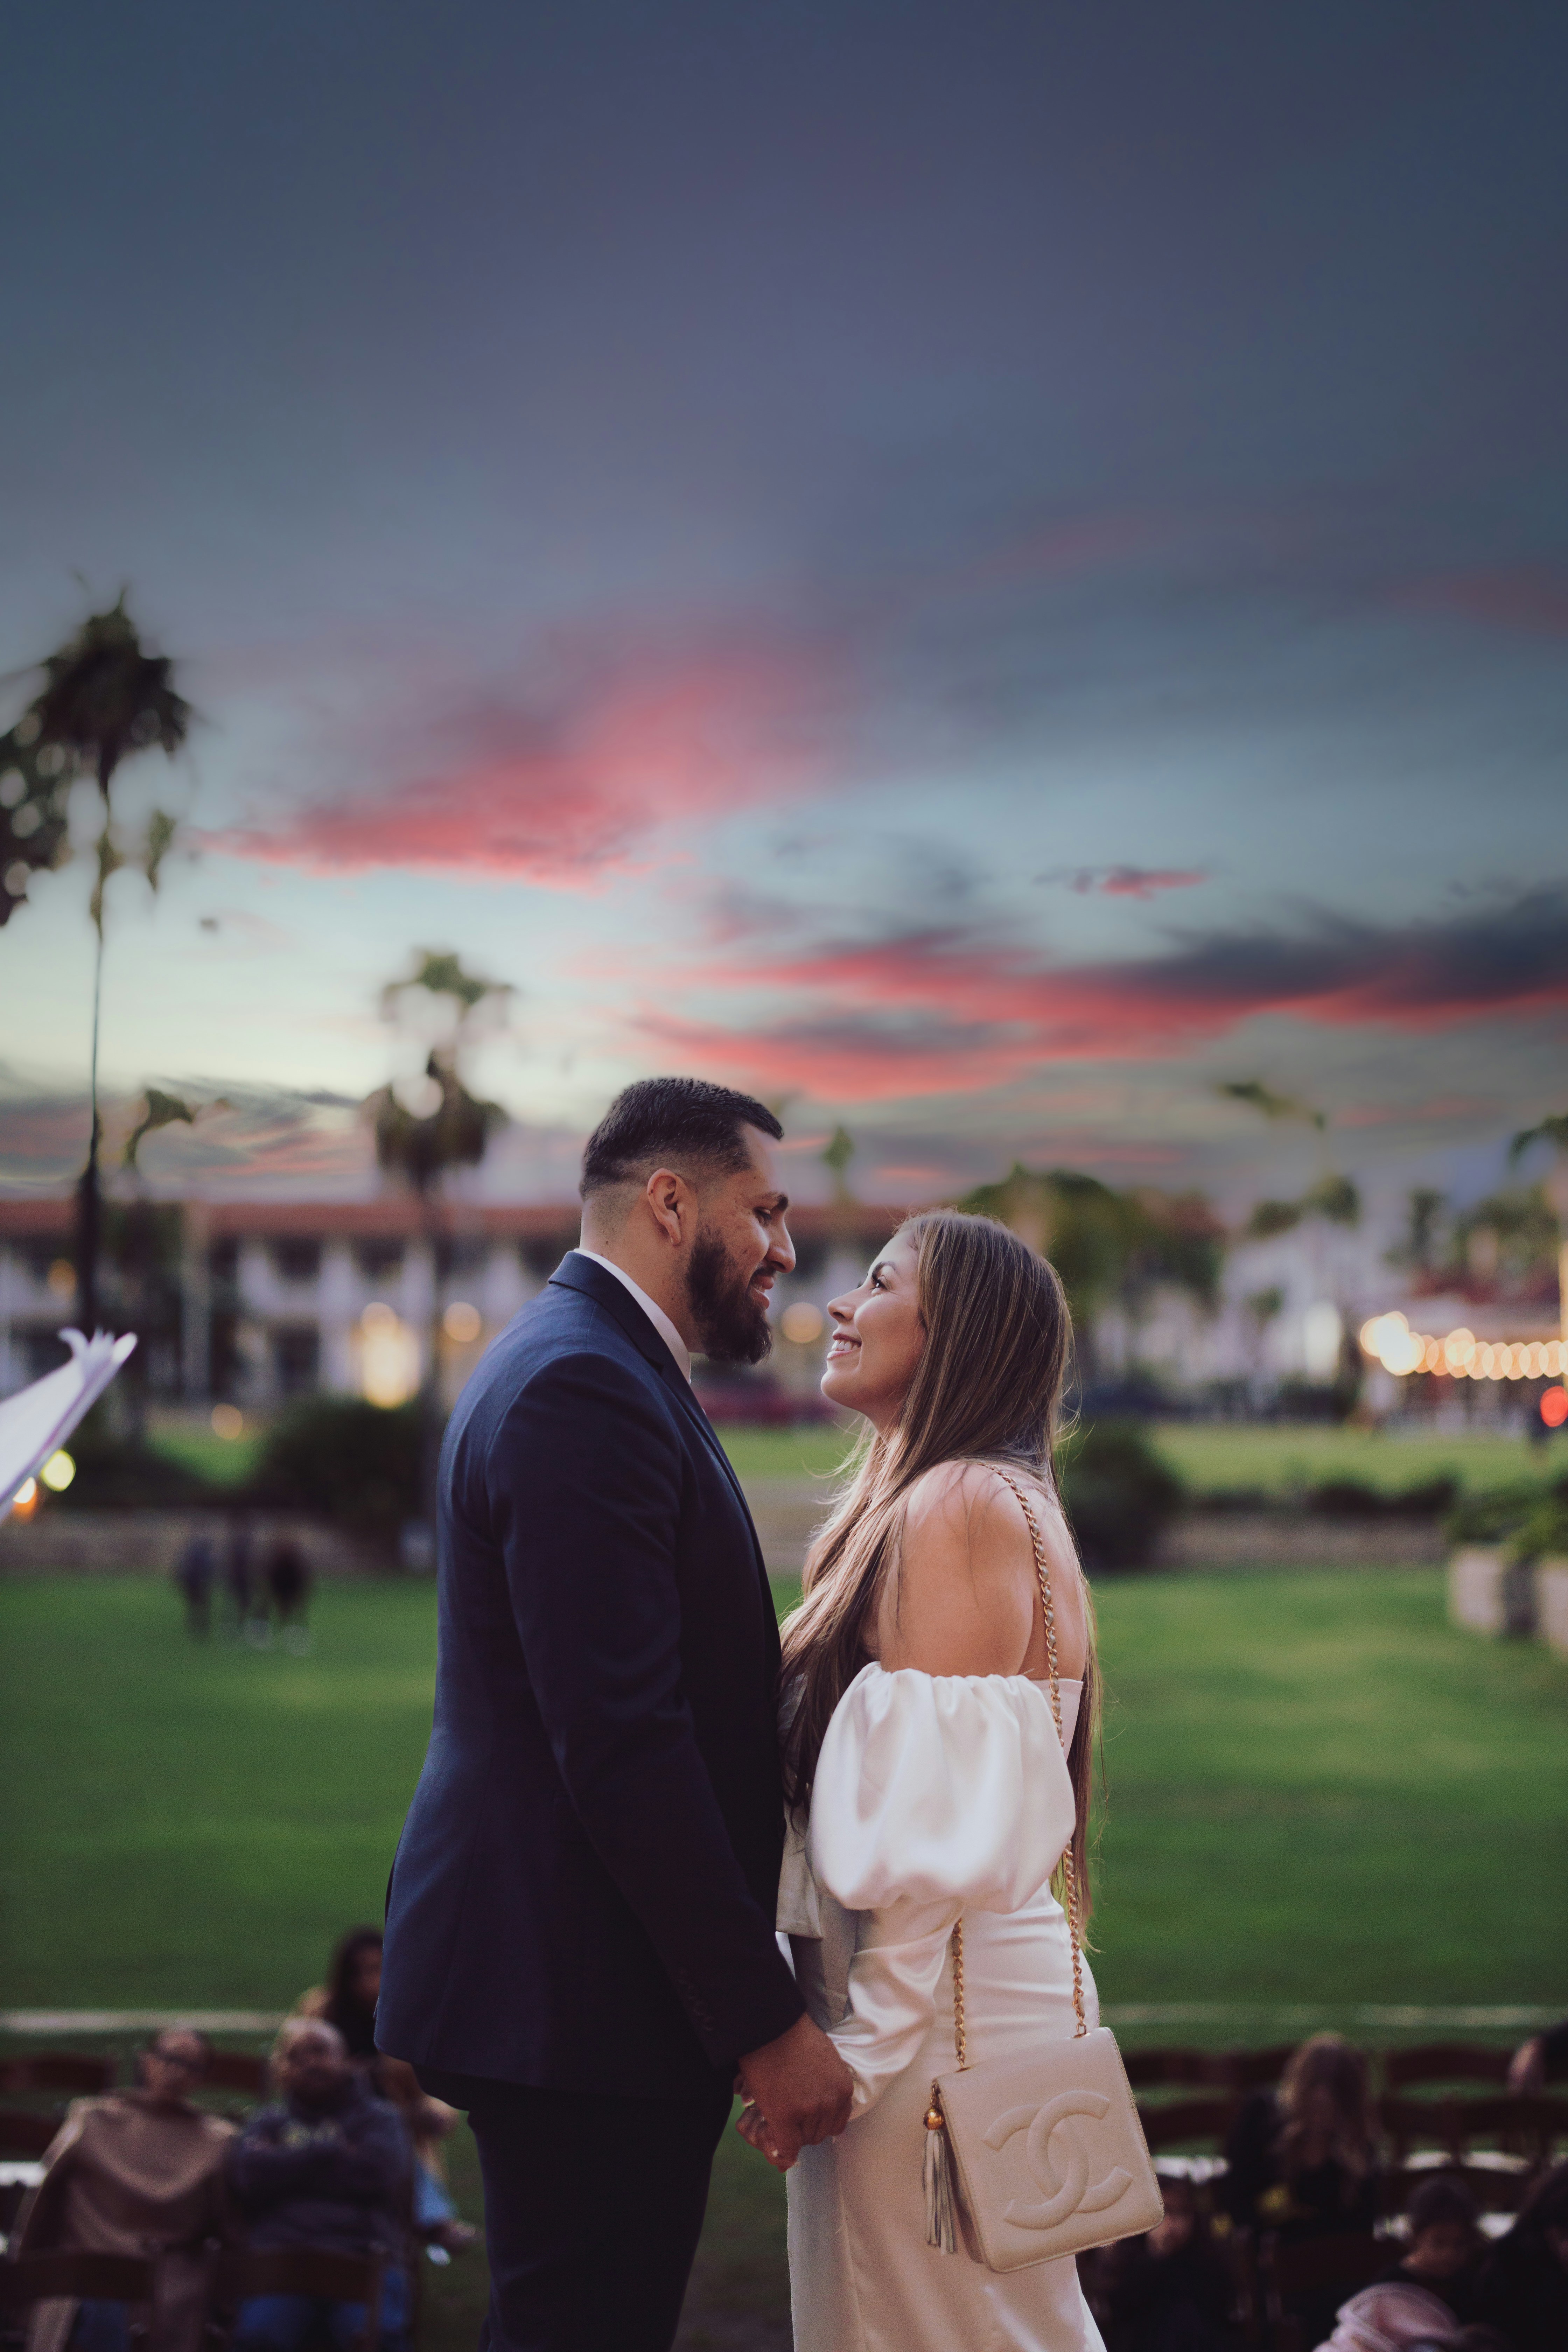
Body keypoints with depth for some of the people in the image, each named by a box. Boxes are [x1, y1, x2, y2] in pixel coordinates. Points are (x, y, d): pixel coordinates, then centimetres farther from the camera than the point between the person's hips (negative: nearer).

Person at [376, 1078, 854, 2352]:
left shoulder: (588, 1370, 17)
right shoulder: (582, 1388, -17)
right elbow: (625, 1745, -23)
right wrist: (765, 2019, -20)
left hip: (565, 1979, 11)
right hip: (584, 2000, -11)